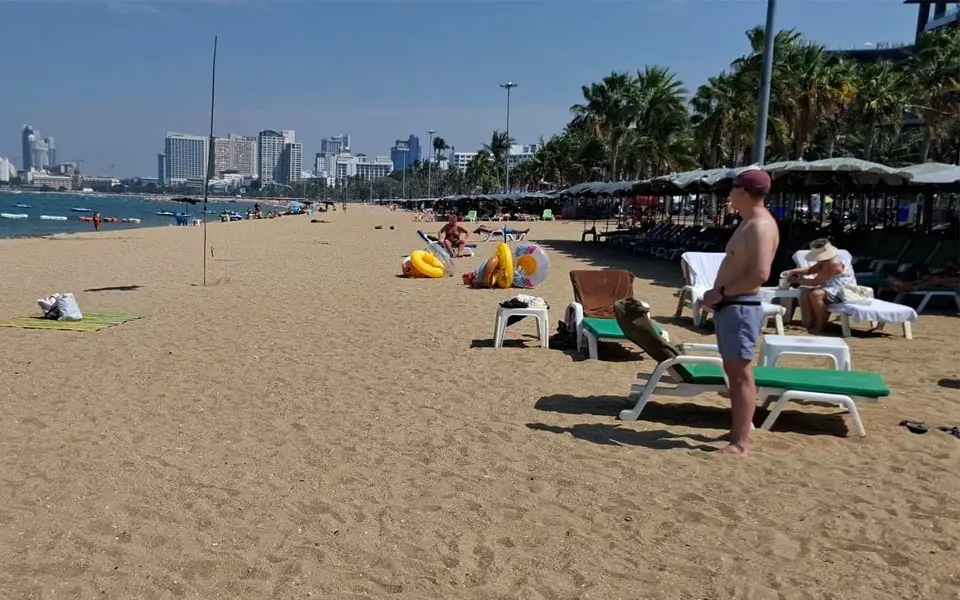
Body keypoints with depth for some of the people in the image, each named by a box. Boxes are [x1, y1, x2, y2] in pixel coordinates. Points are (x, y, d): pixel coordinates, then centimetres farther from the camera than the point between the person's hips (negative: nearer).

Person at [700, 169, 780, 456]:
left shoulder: (761, 226, -16)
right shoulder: (749, 223, 16)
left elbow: (760, 275, -25)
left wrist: (722, 293, -18)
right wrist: (720, 295, 10)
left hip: (741, 307, -10)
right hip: (730, 306, 10)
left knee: (741, 373, -6)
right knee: (733, 371, 15)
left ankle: (740, 443, -1)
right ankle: (736, 432, 25)